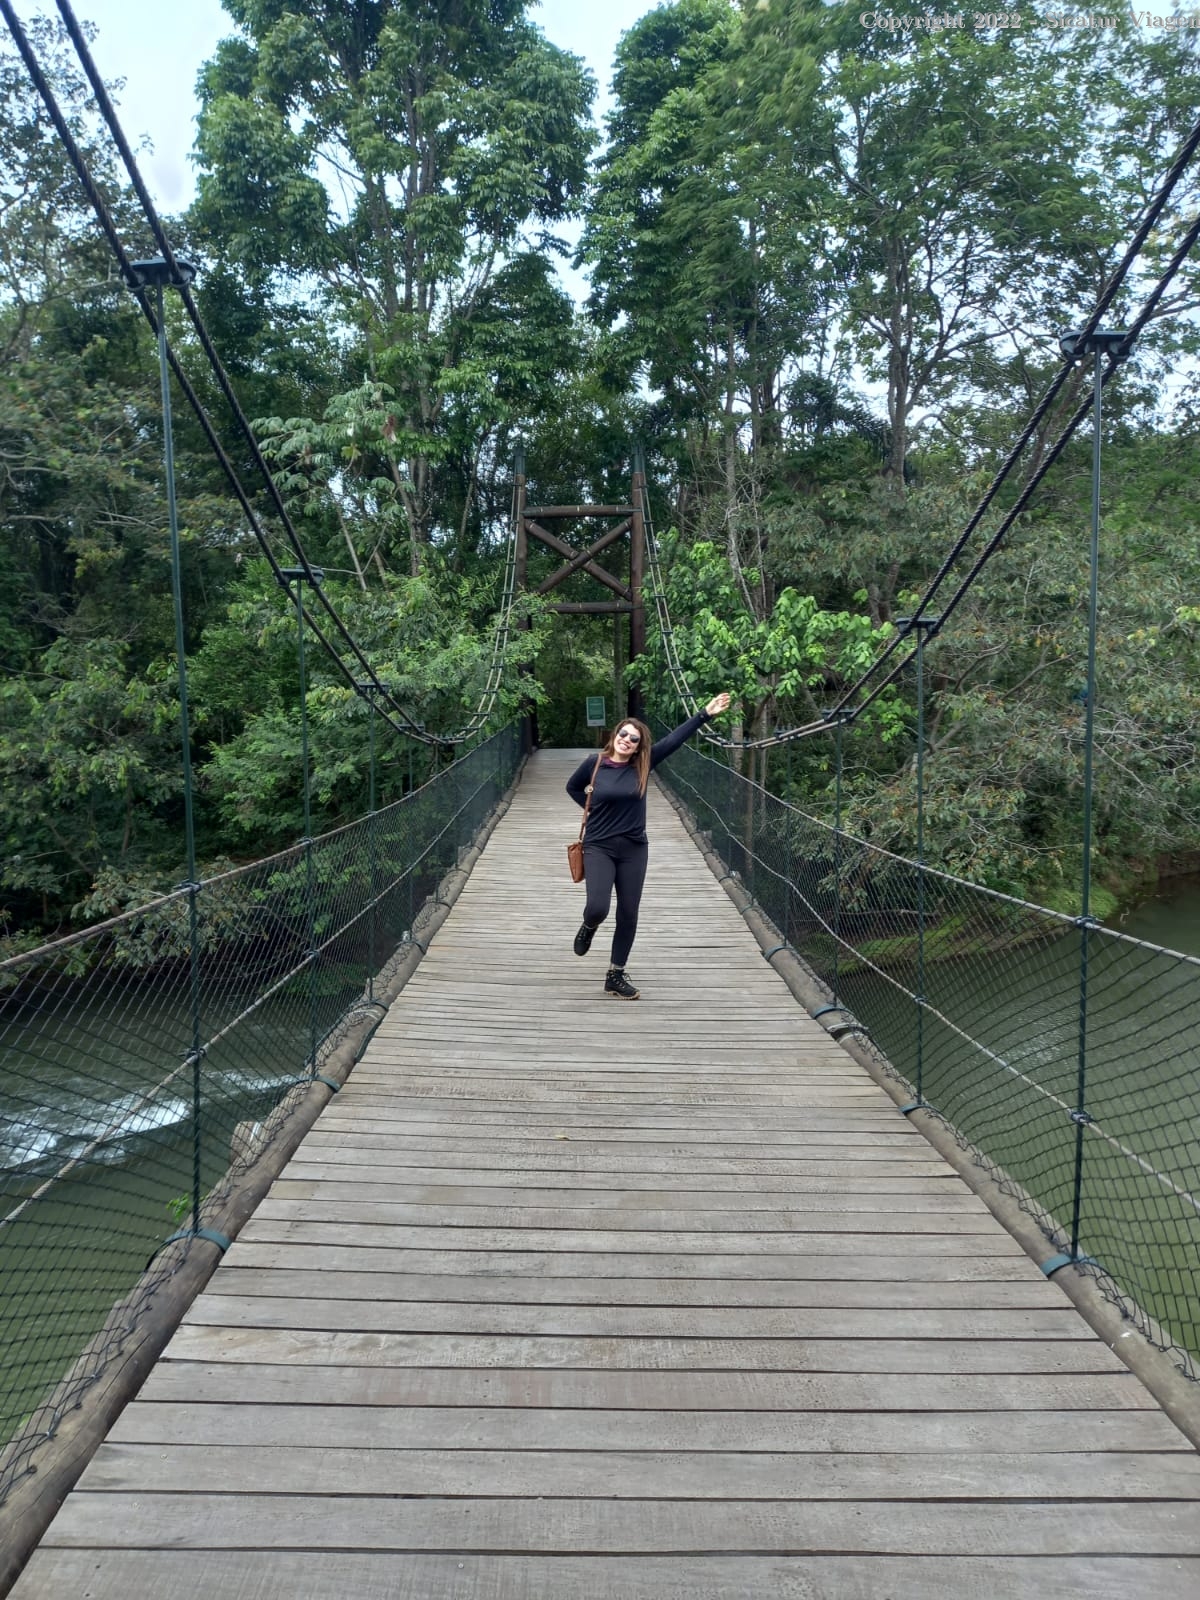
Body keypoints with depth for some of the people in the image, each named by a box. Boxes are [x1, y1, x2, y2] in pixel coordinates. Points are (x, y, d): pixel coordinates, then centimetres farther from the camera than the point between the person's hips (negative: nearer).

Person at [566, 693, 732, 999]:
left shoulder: (642, 765, -3)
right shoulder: (595, 763, -5)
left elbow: (674, 738, -7)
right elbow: (572, 787, 13)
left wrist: (706, 714, -12)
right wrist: (593, 808, 4)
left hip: (634, 850, 3)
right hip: (599, 847, -2)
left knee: (628, 915, 6)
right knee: (597, 908, -18)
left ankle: (616, 976, 20)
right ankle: (588, 927, 22)